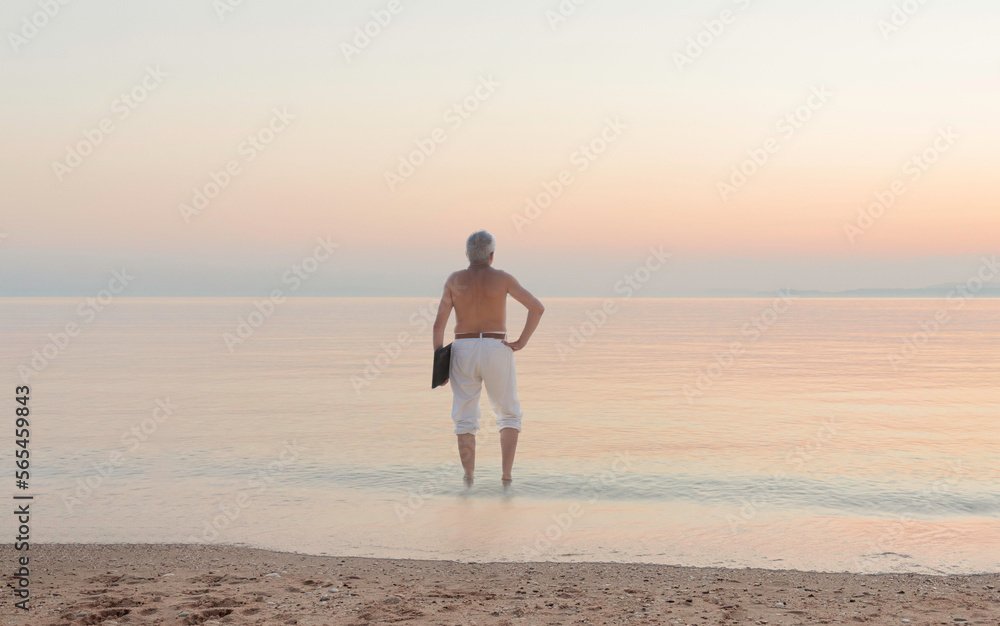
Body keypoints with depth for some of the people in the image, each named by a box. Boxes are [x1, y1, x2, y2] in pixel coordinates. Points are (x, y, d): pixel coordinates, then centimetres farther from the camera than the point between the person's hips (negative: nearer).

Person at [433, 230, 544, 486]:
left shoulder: (454, 280, 1)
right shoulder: (502, 278, -3)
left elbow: (439, 324, -2)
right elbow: (537, 307, -11)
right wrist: (522, 342, -4)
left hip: (463, 353, 1)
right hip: (497, 352, -1)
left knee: (465, 419, 7)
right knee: (509, 416, 13)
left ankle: (469, 478, -6)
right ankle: (506, 473, -3)